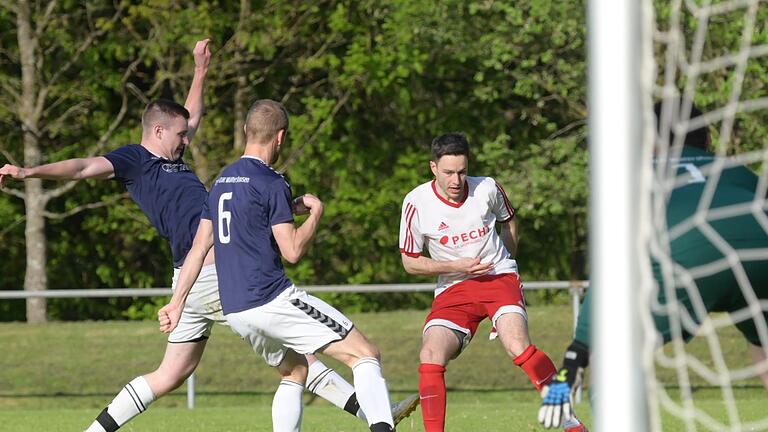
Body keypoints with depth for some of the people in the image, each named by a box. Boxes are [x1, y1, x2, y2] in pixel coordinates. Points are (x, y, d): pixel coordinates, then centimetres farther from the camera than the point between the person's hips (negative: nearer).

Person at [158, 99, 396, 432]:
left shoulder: (222, 181, 15)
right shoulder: (272, 183, -9)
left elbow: (198, 248, 15)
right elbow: (292, 251, -12)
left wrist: (177, 301, 17)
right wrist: (315, 211, 2)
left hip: (234, 311, 8)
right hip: (273, 301, -8)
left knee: (294, 371, 26)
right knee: (365, 354, -8)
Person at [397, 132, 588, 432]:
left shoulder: (486, 189, -6)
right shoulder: (416, 203, -9)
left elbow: (508, 220, 18)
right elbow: (410, 262, -1)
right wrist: (455, 266, -13)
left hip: (499, 277, -1)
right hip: (453, 289, 1)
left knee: (517, 346, -26)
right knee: (430, 357, -21)